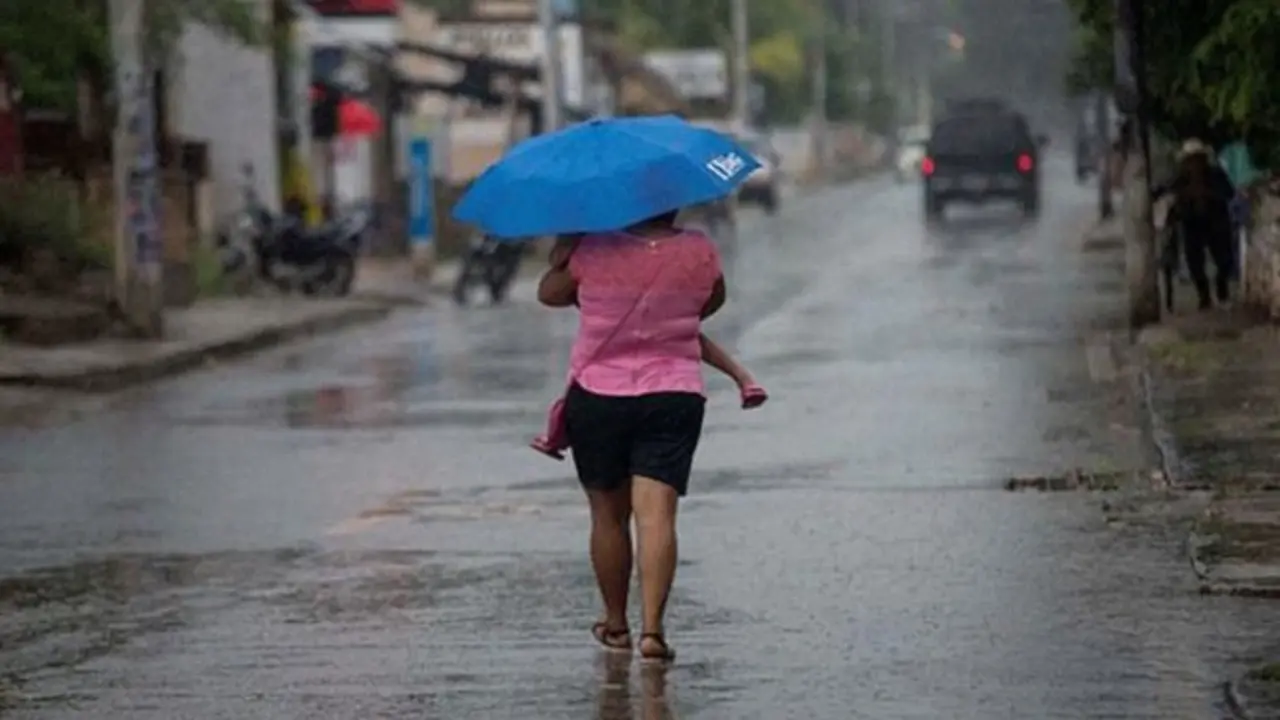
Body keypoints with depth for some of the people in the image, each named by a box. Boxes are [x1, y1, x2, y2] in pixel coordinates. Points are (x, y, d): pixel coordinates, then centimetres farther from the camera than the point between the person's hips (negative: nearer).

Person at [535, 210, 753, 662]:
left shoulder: (595, 251, -8)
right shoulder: (699, 252, -2)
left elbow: (549, 293, 6)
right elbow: (712, 303, 18)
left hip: (597, 395, 0)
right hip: (674, 397, 0)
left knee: (608, 514, 13)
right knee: (657, 513, -6)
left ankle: (615, 624, 24)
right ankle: (652, 627, -19)